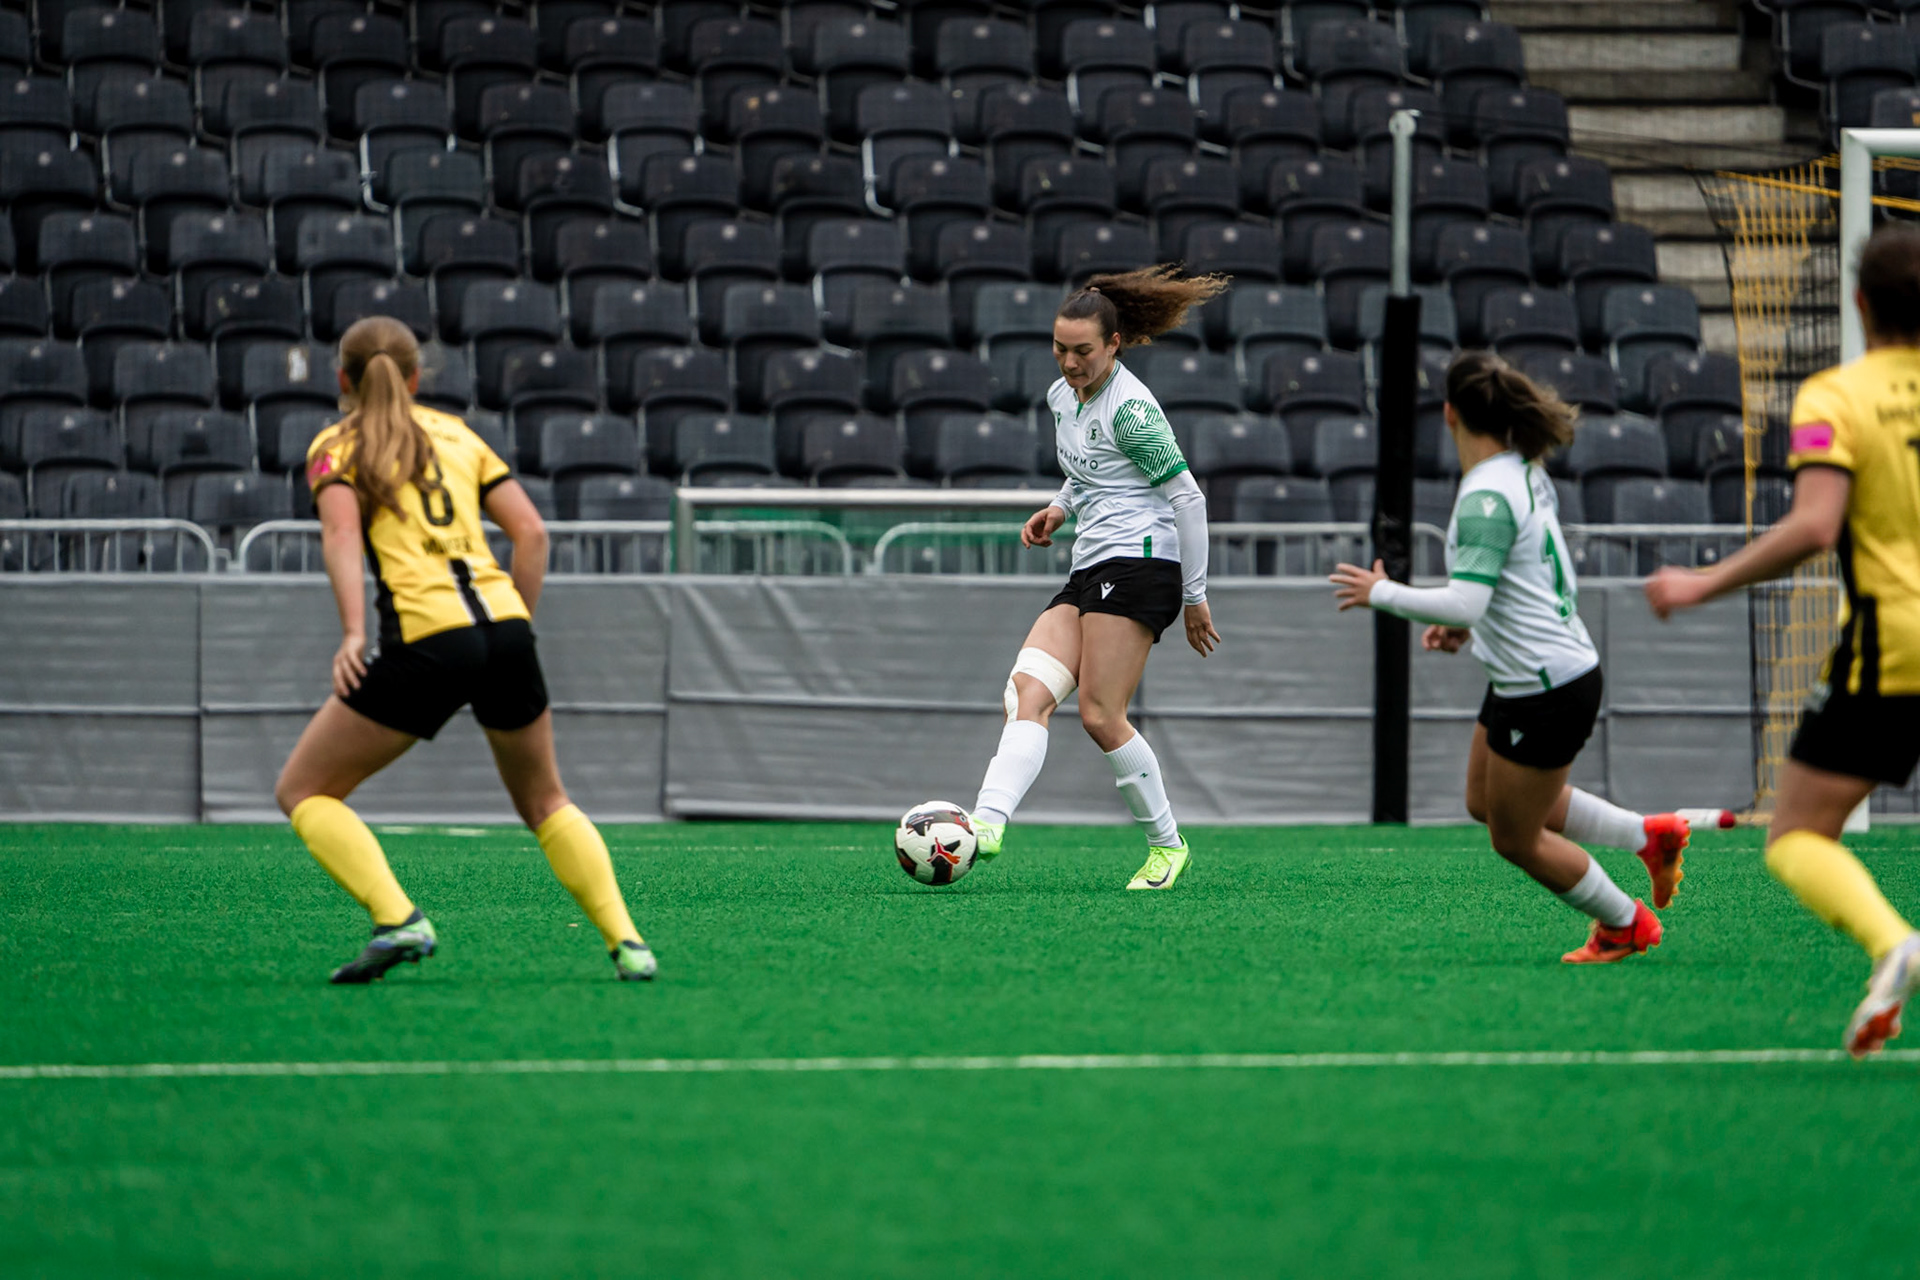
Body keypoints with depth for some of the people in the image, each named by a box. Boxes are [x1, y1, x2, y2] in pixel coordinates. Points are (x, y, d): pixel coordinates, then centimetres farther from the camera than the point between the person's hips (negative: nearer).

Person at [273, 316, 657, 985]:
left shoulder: (336, 446, 11)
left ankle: (399, 921, -11)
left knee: (303, 791, 9)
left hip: (426, 641, -4)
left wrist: (353, 632, -20)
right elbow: (531, 532, 14)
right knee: (544, 801, 25)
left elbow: (342, 533, -9)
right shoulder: (457, 434, 23)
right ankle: (625, 942, 9)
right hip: (504, 625, 5)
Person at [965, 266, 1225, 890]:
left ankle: (1167, 844, 1)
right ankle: (987, 822, -30)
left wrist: (1195, 595, -8)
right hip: (1088, 574, 9)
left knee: (1100, 715, -14)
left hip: (1138, 561, -9)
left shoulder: (1129, 408, -11)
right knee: (1029, 692, -13)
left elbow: (1187, 496, -10)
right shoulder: (1062, 396, 15)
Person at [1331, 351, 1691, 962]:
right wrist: (1470, 626, 12)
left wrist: (1381, 593, -18)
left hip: (1546, 690, -10)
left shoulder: (1486, 499, -24)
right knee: (1486, 802, 24)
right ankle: (1649, 834, 27)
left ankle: (1627, 924, 25)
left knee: (1516, 838, 8)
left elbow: (1464, 602, -31)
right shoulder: (1527, 473, 5)